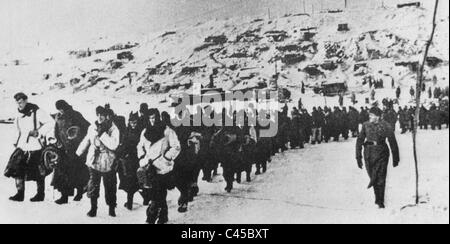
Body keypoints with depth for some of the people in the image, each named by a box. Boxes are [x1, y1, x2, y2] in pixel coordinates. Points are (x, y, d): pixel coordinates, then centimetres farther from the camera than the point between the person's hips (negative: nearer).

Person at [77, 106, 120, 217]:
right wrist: (78, 153, 23)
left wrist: (102, 134, -24)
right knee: (93, 186, 5)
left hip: (108, 163, -3)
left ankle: (112, 208, 21)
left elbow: (114, 145, -24)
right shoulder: (92, 128, 3)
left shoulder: (113, 129, -10)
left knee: (110, 187, 6)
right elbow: (86, 141, 17)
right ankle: (93, 208, 18)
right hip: (94, 162, 3)